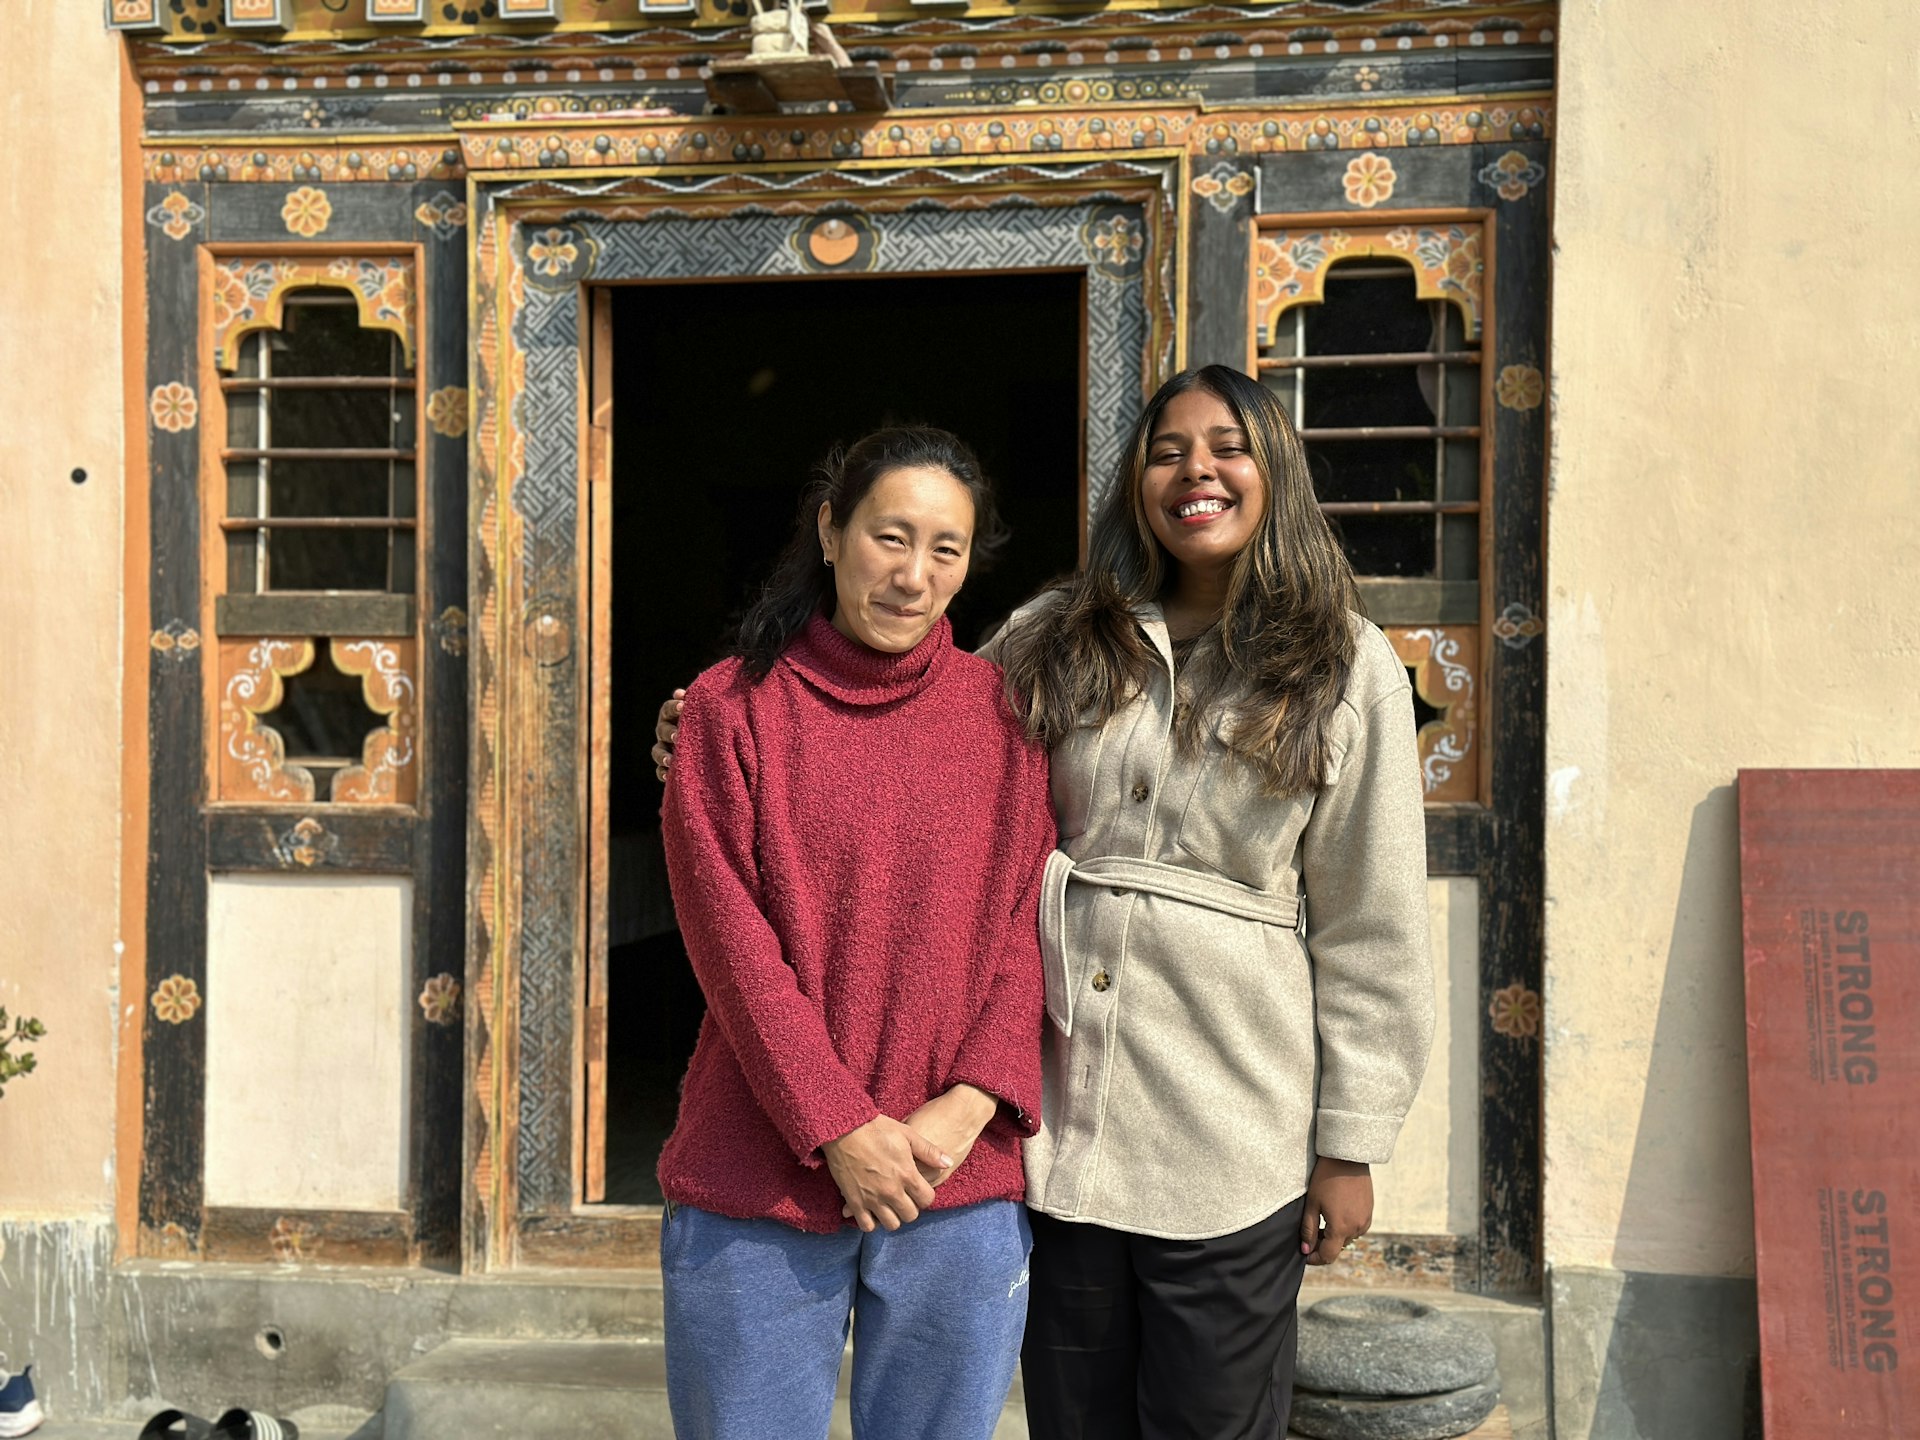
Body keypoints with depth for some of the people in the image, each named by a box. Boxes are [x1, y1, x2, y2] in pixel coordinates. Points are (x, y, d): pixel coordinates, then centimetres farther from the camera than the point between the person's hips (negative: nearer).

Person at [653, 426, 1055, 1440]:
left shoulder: (1001, 712, 6)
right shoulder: (735, 706, -1)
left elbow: (1029, 917, 3)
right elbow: (730, 936, -6)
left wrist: (974, 1101, -10)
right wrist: (839, 1127, -13)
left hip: (963, 1184, 2)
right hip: (758, 1185, -1)